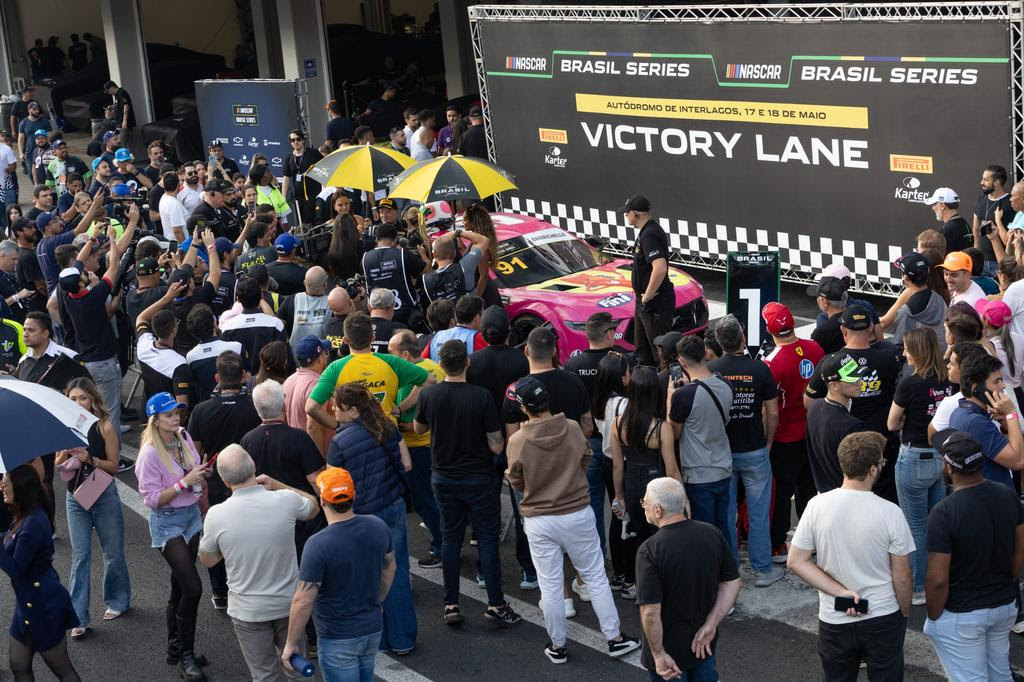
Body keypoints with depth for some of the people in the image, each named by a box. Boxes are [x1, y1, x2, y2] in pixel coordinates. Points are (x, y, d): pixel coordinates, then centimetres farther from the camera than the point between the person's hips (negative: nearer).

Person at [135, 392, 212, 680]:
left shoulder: (184, 437, -1)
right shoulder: (150, 454, -19)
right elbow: (152, 499, -18)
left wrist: (202, 473, -4)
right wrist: (185, 482, -24)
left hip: (192, 515, 6)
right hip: (167, 522, -6)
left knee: (179, 586, 15)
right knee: (192, 587, -11)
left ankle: (175, 649, 29)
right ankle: (186, 657, 2)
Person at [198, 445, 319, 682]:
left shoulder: (216, 515, -20)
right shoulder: (286, 501, -18)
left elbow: (207, 560, -1)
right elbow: (313, 507, 8)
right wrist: (276, 485, 5)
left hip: (248, 610, -1)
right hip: (289, 604, 1)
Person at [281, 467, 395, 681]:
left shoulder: (319, 545, -26)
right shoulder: (378, 527, -7)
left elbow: (303, 602, -21)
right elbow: (389, 569, 9)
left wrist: (291, 643, -9)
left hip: (338, 640, -6)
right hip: (373, 630, 6)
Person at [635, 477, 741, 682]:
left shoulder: (649, 550, -25)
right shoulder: (712, 534, -9)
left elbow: (651, 611, -26)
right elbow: (733, 583, -3)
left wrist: (659, 655, -17)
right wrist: (710, 625, -4)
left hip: (669, 649, -5)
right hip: (705, 645, 5)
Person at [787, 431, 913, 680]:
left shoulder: (817, 505, -12)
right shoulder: (890, 513, -17)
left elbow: (795, 561, -9)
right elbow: (901, 576, -10)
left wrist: (841, 592, -10)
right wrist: (904, 613, 6)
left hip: (834, 621, 2)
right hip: (884, 619, -2)